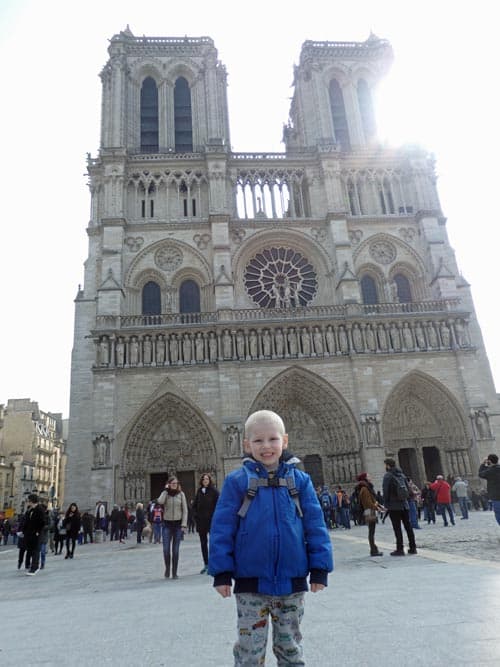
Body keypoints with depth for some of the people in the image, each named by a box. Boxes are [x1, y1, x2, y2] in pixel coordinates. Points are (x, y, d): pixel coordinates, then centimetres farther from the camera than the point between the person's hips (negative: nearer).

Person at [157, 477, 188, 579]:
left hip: (178, 524, 0)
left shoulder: (181, 494, 3)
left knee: (175, 550, 3)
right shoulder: (165, 493, 4)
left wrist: (184, 524, -6)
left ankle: (174, 572, 14)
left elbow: (185, 510, 2)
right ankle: (167, 569, 20)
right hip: (167, 524, 0)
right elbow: (160, 501, -19)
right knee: (166, 549, -4)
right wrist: (166, 490, -12)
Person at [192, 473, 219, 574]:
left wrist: (215, 516, -14)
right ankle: (206, 564, 20)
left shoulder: (214, 491, -5)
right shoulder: (199, 491, 8)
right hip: (201, 521, 5)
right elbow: (194, 505, 15)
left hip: (212, 520, -5)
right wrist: (196, 515, 3)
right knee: (203, 543, 11)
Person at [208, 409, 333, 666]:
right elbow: (222, 528, -6)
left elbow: (315, 526, 1)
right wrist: (221, 571, -7)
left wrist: (320, 568, -1)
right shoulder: (237, 481, -8)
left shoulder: (299, 480, -2)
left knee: (290, 645, 19)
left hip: (292, 581, 2)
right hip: (250, 582, -1)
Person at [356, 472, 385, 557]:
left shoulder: (367, 488, 19)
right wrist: (377, 508, -20)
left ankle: (374, 549, 16)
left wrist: (380, 505, 17)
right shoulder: (364, 489, -13)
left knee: (371, 531, 12)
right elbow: (368, 502, -19)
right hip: (370, 511, -10)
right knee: (371, 531, -7)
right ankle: (373, 550, -5)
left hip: (372, 512, 10)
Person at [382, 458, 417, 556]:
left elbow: (385, 491, -13)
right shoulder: (402, 474, 11)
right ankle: (412, 547, 15)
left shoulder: (388, 476, -9)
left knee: (397, 528, -2)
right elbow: (408, 490, 13)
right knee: (408, 526, 11)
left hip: (394, 506, -6)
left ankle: (399, 549, 0)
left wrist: (386, 504, -5)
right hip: (405, 505, 6)